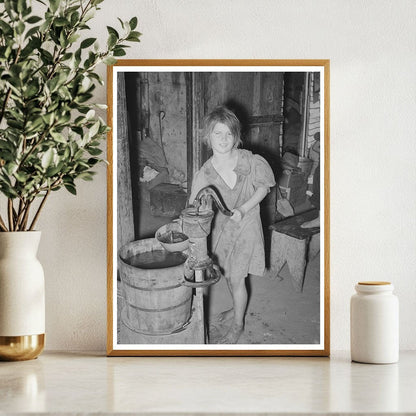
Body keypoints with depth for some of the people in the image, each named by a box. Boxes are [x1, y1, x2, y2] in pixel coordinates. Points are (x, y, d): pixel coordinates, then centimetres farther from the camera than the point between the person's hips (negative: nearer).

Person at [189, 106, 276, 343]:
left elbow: (264, 187, -7)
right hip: (222, 227, 3)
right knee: (229, 275, 20)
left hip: (246, 226, -3)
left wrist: (243, 209, -21)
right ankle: (238, 308, 49)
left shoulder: (250, 162, -23)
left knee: (237, 279, 2)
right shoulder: (205, 174, -17)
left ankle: (238, 324, 25)